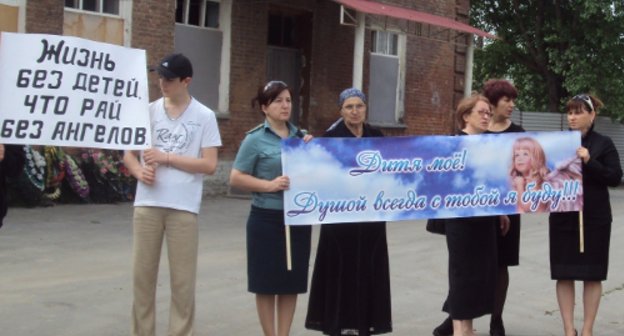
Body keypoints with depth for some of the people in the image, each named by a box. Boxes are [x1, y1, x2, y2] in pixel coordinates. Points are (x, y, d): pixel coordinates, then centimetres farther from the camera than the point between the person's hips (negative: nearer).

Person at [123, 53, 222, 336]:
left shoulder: (204, 117, 0)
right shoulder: (148, 111, 7)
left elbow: (209, 165, -6)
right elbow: (128, 154, 12)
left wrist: (166, 157, -12)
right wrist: (140, 171, -10)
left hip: (184, 207, -2)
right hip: (147, 204, 3)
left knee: (183, 280, 4)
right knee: (143, 274, 8)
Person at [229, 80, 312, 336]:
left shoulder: (301, 136, 9)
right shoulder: (255, 139, -5)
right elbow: (236, 178, -7)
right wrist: (269, 185, -19)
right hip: (267, 219, -4)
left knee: (292, 282, 9)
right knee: (267, 282, 4)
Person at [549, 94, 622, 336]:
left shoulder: (603, 144, 0)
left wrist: (589, 161, -18)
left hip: (594, 217, -2)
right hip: (563, 217, 2)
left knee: (592, 275, 4)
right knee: (564, 275, 2)